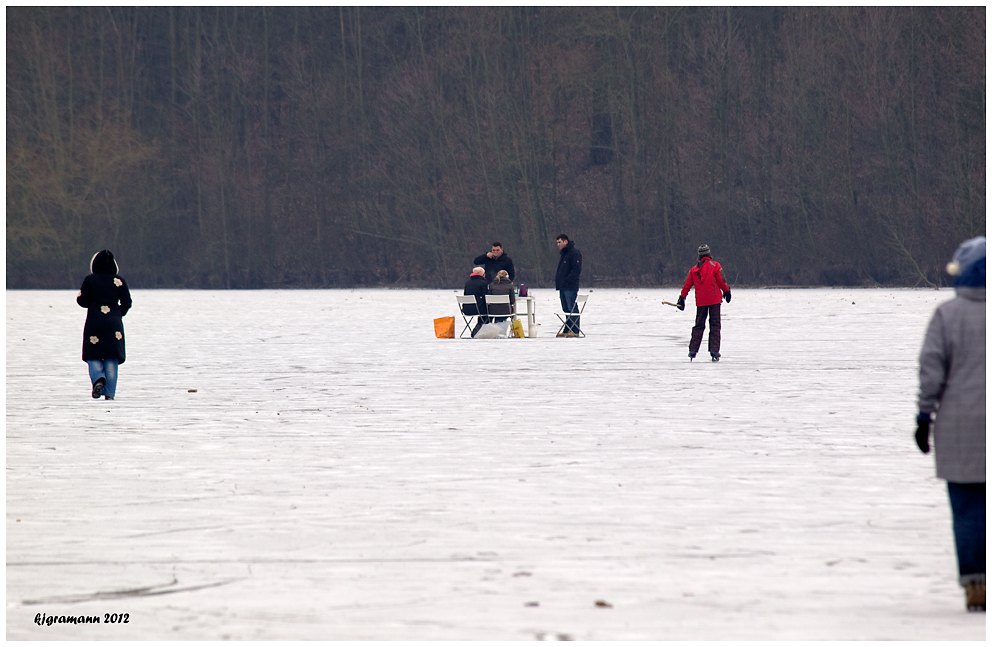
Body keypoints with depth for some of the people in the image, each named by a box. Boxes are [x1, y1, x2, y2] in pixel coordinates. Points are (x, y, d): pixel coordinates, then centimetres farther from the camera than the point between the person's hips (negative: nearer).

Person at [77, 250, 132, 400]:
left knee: (94, 357, 8)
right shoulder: (120, 281, 2)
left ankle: (98, 379, -21)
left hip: (94, 322, -1)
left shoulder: (90, 280, -2)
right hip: (114, 323, 1)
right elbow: (127, 303, 3)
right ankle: (109, 393, -4)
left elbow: (83, 301, 0)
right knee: (111, 360, 3)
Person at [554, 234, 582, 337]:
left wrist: (567, 280, -19)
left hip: (570, 287, -10)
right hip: (563, 288, 10)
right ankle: (567, 330, 12)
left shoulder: (575, 253, -9)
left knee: (572, 309, -10)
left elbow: (577, 269, -17)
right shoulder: (564, 254, 21)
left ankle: (575, 331, -10)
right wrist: (558, 284, 15)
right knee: (566, 309, 10)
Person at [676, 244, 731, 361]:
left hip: (700, 301, 3)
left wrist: (682, 298, 18)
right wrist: (727, 291, 12)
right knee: (715, 325, 0)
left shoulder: (694, 269, 9)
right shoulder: (715, 265, -3)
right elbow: (721, 281, -4)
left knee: (698, 326, 11)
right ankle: (714, 351, -8)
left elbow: (687, 285, 11)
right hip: (714, 300, -3)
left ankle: (693, 350, 4)